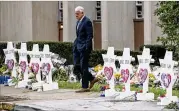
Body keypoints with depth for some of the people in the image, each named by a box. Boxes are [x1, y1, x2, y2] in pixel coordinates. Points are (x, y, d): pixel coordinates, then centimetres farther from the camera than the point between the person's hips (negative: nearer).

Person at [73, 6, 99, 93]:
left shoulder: (87, 22, -12)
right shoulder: (78, 22, 16)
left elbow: (90, 36, -16)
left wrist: (86, 48, -21)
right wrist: (75, 45, 15)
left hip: (84, 48, -9)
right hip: (78, 47, 9)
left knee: (83, 67, -5)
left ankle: (85, 87, 2)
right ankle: (92, 79, 20)